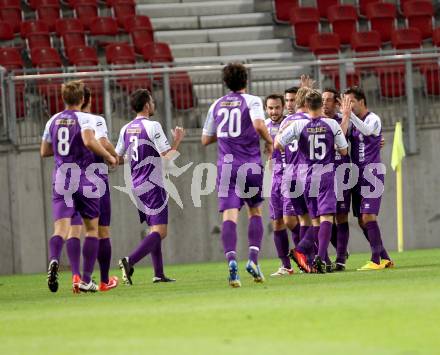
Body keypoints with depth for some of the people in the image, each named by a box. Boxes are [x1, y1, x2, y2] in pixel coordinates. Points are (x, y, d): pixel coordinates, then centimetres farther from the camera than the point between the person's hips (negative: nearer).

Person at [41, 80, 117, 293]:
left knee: (61, 228, -6)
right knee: (92, 228, 12)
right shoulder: (85, 119, -5)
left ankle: (54, 260, -39)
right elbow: (89, 141, -24)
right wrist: (109, 157, -11)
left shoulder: (53, 121, 10)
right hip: (84, 179, -3)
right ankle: (86, 280, 8)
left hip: (60, 181, 3)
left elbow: (44, 151, 18)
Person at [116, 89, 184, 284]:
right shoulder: (152, 126, -12)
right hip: (152, 185, -8)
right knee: (159, 231, -10)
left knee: (155, 230, 16)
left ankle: (159, 274, 14)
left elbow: (117, 158, 14)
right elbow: (167, 154, -15)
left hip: (136, 186, 8)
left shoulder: (126, 129, 9)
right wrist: (178, 140, 2)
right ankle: (130, 261, -27)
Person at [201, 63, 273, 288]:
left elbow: (206, 139, 18)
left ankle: (231, 260, -28)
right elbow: (259, 125, -20)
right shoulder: (252, 101, -1)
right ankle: (253, 259, 1)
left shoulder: (216, 106, 12)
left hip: (226, 165, 2)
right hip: (251, 165, -2)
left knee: (229, 214, -8)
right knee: (255, 211, 16)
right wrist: (269, 142, -3)